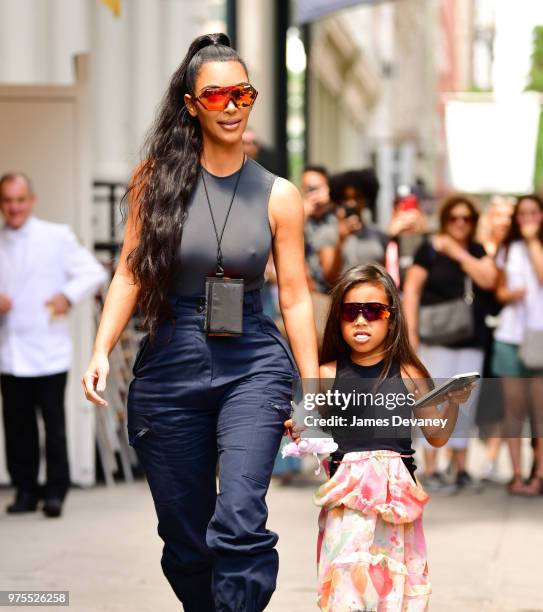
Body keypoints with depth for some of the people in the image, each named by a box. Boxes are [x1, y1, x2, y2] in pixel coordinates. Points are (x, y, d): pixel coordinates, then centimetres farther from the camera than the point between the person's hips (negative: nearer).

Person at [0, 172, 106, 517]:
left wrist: (68, 295, -11)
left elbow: (94, 273, 5)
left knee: (54, 423, -3)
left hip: (49, 351, -2)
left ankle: (56, 492, 4)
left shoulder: (58, 237, 2)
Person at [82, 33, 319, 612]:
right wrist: (101, 351, -10)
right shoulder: (158, 178, 3)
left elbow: (295, 297, 5)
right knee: (184, 537, 8)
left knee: (239, 520, -20)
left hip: (252, 367, -1)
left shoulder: (278, 195, 3)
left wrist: (313, 387, 2)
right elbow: (129, 273, 2)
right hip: (170, 368, 1)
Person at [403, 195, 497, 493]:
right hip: (437, 339, -5)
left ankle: (461, 468, 15)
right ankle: (431, 471, -3)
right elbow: (411, 289, -5)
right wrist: (411, 330, -12)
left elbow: (488, 279, -4)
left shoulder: (476, 251, 13)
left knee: (466, 404, 7)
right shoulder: (429, 249, -1)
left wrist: (459, 254, -9)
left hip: (471, 341, 5)